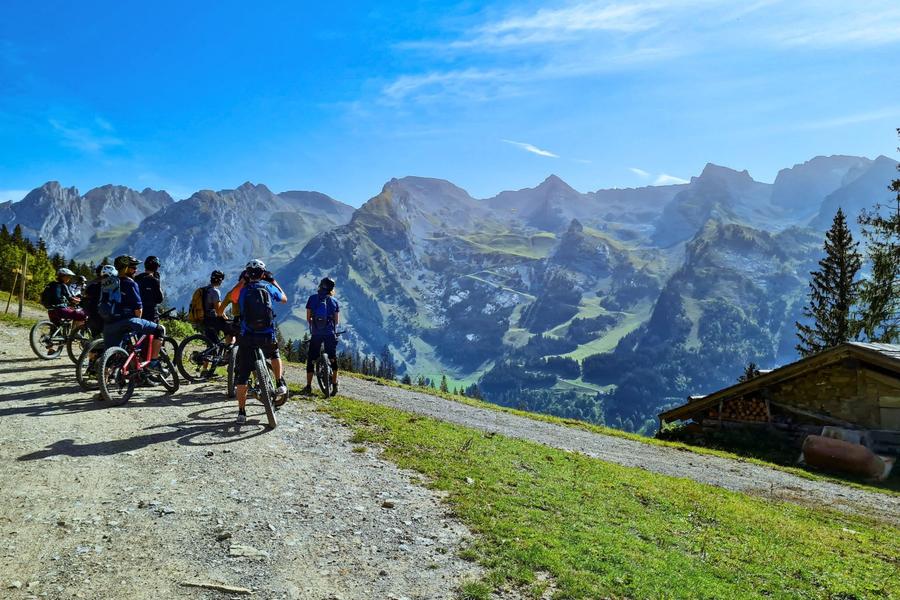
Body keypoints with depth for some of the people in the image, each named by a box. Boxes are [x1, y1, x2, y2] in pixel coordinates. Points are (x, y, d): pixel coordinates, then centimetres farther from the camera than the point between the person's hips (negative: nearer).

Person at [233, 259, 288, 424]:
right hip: (267, 336, 1)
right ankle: (281, 385, 20)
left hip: (247, 337, -1)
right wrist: (275, 284, 36)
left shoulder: (243, 290, 4)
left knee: (242, 376, 5)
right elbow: (284, 299, 22)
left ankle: (241, 412, 6)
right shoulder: (269, 287, 5)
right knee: (275, 355, 34)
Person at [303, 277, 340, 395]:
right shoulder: (334, 301, 2)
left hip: (316, 334, 0)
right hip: (330, 333, 1)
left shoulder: (312, 298, 0)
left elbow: (308, 318, 2)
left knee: (311, 359, 9)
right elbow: (337, 321, 2)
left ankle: (308, 386, 7)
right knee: (333, 358, 15)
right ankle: (334, 384, 17)